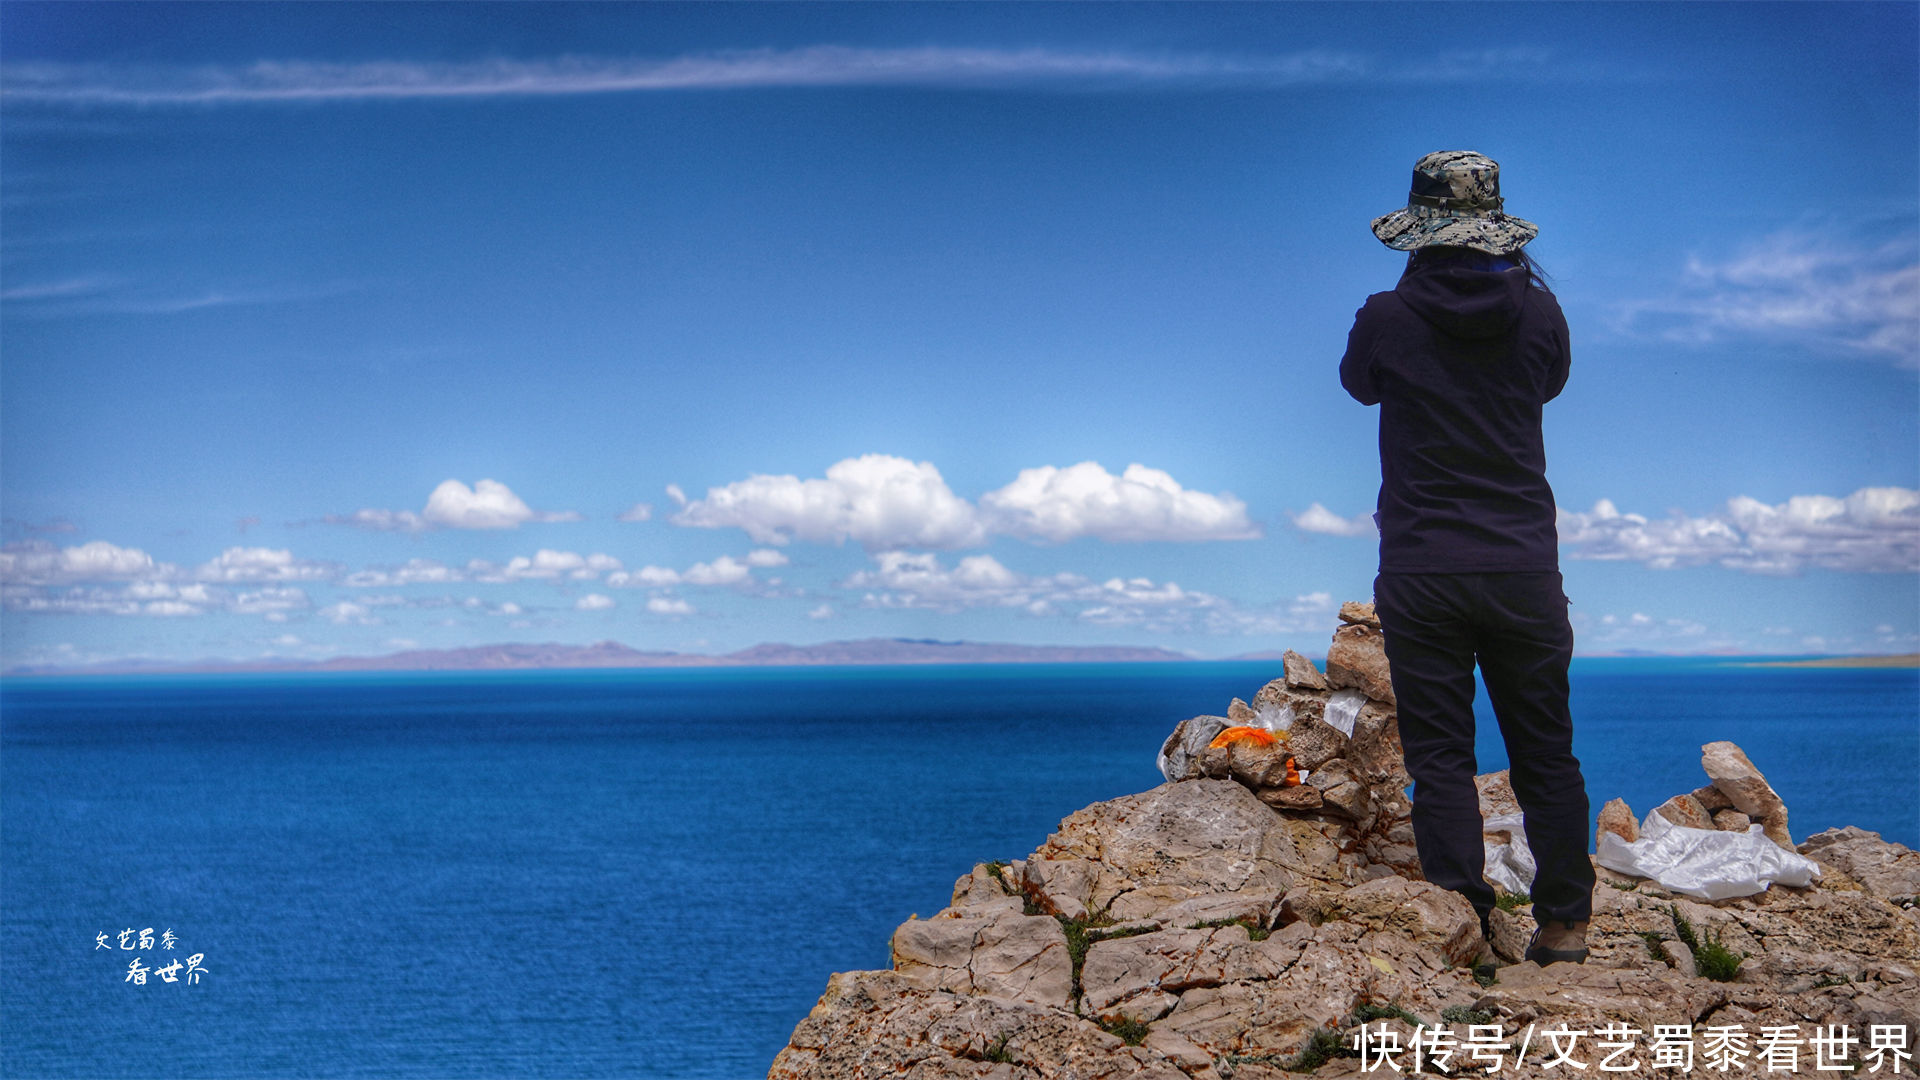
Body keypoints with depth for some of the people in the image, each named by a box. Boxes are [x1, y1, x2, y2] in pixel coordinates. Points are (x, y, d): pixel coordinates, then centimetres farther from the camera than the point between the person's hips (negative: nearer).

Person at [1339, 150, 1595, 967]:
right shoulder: (1537, 310, -2)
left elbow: (1359, 383, 14)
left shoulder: (1389, 319, -7)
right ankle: (1564, 923, 16)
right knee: (1545, 753, 11)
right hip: (1525, 569, 2)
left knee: (1441, 756, 4)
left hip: (1423, 576, -2)